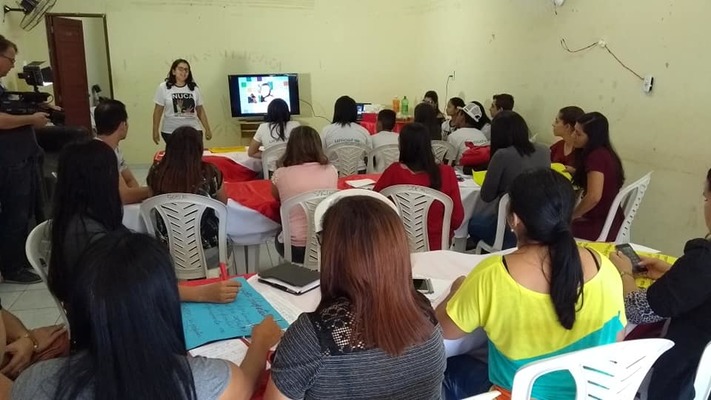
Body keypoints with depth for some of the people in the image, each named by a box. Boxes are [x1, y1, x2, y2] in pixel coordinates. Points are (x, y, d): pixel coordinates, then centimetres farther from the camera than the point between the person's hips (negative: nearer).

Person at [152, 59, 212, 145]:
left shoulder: (194, 88, 8)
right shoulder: (163, 88, 1)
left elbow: (200, 111, 12)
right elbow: (158, 111, 3)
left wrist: (207, 129, 9)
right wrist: (155, 131, 1)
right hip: (170, 132, -2)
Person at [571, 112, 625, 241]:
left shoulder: (596, 156, -21)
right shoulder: (605, 153, 6)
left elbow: (594, 196, -28)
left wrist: (571, 216, -15)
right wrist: (574, 171, 11)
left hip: (598, 227, -8)